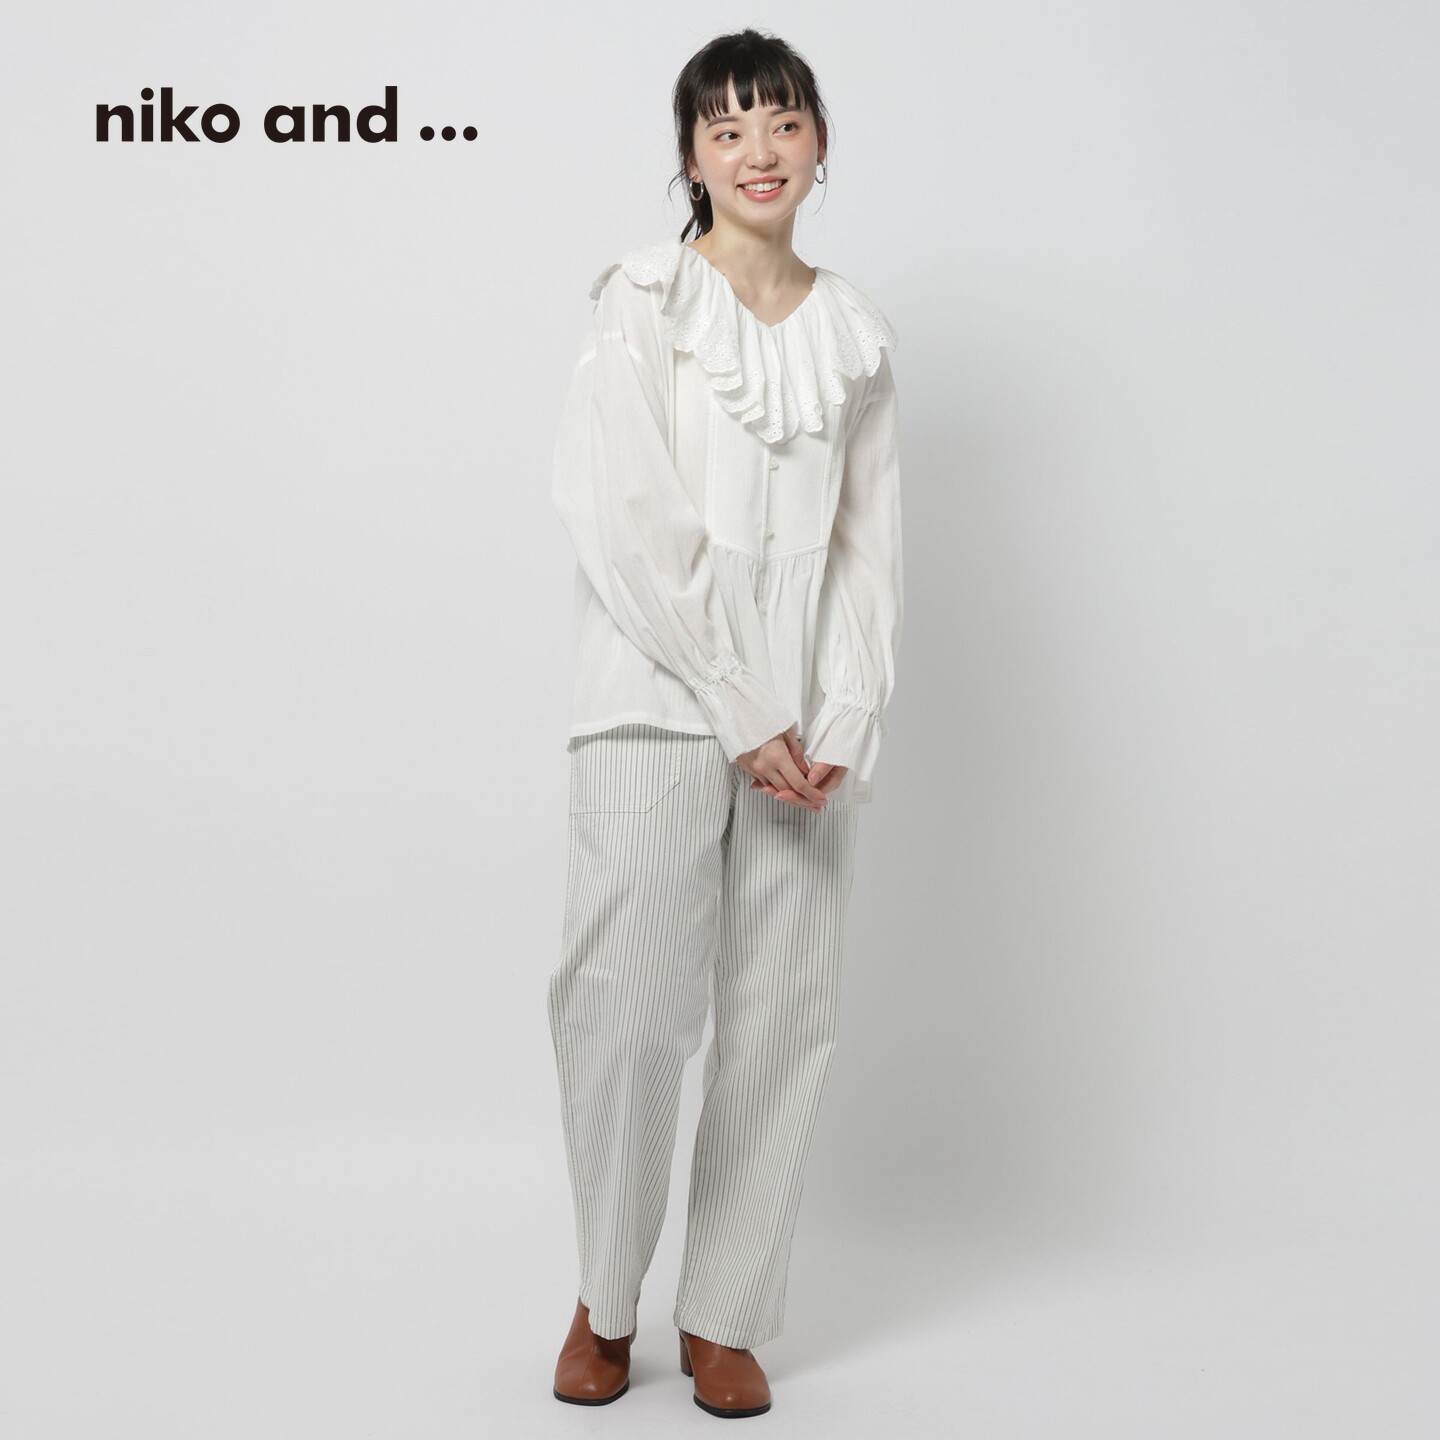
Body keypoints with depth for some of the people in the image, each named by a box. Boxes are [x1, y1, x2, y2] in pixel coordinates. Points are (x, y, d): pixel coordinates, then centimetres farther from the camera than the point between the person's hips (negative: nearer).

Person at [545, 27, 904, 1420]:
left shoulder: (854, 330, 13)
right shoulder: (643, 300, 1)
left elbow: (870, 536, 11)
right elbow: (625, 523, -8)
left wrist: (846, 721, -3)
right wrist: (738, 712, -12)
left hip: (803, 718, 4)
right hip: (659, 695, -3)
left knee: (784, 1012, 3)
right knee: (628, 1001, -8)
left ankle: (726, 1316, 18)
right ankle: (604, 1300, 15)